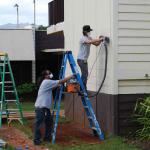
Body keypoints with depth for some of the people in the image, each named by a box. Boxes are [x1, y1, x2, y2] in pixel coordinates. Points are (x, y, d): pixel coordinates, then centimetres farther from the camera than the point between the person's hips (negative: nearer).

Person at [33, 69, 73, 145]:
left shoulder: (47, 83, 16)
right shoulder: (47, 82, -14)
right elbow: (60, 82, -14)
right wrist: (70, 77, -7)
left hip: (46, 107, 10)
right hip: (40, 107, -10)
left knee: (49, 122, 14)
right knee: (38, 124, -4)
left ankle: (47, 137, 24)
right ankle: (36, 140, 0)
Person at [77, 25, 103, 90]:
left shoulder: (89, 38, 15)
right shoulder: (83, 38, -13)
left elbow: (96, 44, 12)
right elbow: (90, 42, -30)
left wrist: (100, 40, -7)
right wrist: (99, 39, -27)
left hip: (84, 59, 9)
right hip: (81, 59, -9)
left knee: (85, 74, 11)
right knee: (85, 74, -12)